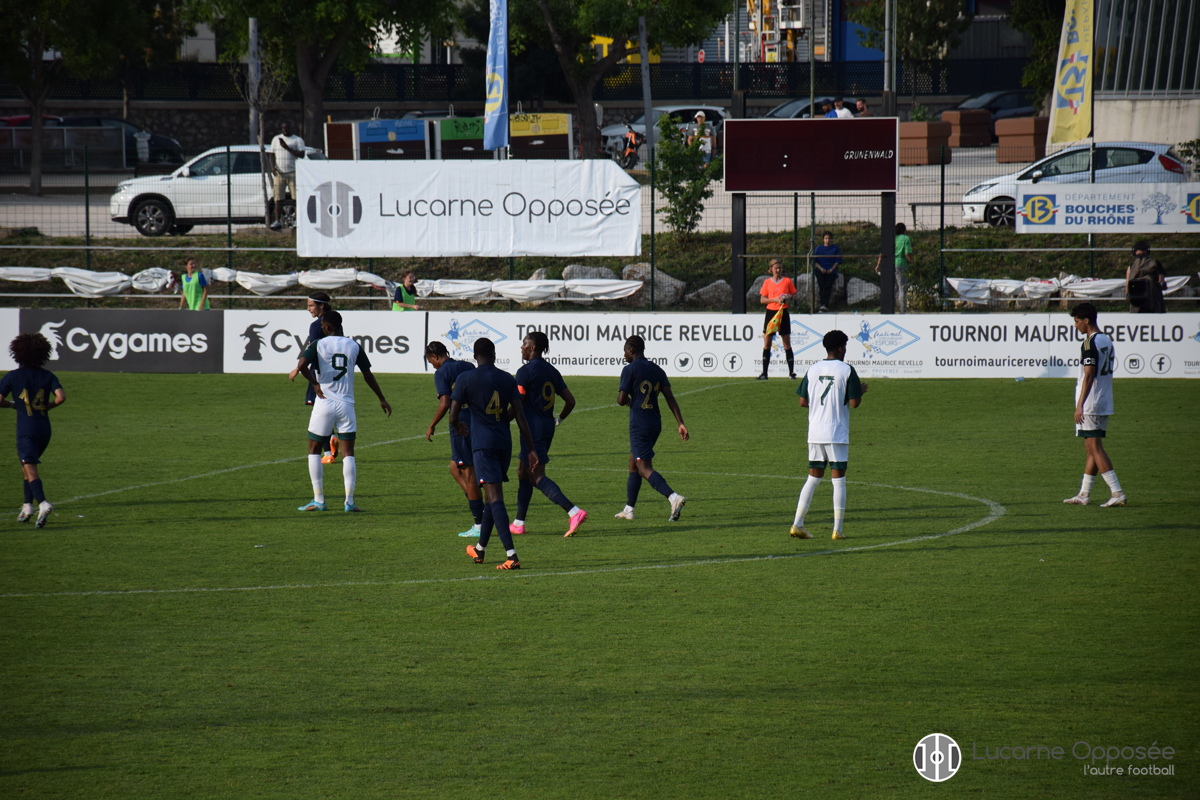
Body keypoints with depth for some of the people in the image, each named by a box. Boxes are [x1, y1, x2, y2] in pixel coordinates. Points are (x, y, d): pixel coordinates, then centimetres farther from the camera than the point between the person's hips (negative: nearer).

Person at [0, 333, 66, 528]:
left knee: (30, 469, -11)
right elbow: (61, 397, -9)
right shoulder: (47, 376, 5)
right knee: (26, 464, 23)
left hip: (25, 430, -5)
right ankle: (28, 506, 20)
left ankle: (43, 503, -34)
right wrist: (48, 406, 10)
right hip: (44, 429, 5)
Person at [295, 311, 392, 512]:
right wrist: (382, 399, 20)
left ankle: (318, 500, 6)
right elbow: (368, 375, 10)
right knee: (348, 454, 4)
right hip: (347, 405, 2)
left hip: (324, 404, -2)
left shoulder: (318, 344, -4)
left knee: (314, 450, 11)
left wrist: (316, 384, -5)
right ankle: (349, 501, -4)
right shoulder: (354, 346, 5)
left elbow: (302, 365, -19)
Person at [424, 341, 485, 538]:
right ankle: (478, 508, 8)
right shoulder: (468, 367, 13)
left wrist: (432, 426, -5)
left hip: (461, 424, -7)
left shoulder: (442, 373, -6)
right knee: (455, 468, 19)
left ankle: (479, 524, 1)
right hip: (480, 422, 7)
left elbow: (444, 403, -16)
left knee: (468, 473, -1)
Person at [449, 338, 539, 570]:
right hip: (504, 442, 5)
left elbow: (453, 417, -4)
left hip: (482, 444, -5)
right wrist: (532, 449, 3)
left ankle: (511, 555, -24)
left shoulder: (465, 379, -5)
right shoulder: (508, 379, 5)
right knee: (491, 496, 20)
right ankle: (480, 549, 34)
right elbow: (519, 416, 2)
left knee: (495, 498, -12)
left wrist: (460, 427, 20)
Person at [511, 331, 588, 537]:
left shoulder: (525, 372, -12)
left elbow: (517, 406, -14)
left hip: (533, 429, -9)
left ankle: (574, 512, -26)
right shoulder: (552, 371, 11)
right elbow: (570, 401, 10)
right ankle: (518, 523, 22)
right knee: (523, 472, 18)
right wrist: (558, 420, 24)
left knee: (537, 477, -11)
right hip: (547, 428, 9)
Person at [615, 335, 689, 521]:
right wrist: (681, 423, -2)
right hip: (655, 423, 8)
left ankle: (673, 497, -33)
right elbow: (670, 398, 3)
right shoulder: (657, 370, 10)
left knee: (645, 469, -11)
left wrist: (620, 394, 13)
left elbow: (622, 400, -12)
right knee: (633, 464, 20)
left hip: (639, 425, -8)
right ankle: (628, 509, 24)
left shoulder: (629, 370, -8)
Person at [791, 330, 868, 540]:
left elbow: (802, 402, 7)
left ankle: (797, 524, 2)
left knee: (813, 478, 11)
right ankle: (838, 529, 1)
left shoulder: (813, 370, 6)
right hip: (838, 434, -4)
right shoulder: (846, 370, -7)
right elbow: (854, 403, -10)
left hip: (815, 434, 4)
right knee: (839, 480, 3)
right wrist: (861, 392, 10)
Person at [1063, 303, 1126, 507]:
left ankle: (1117, 493, -15)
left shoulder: (1090, 343, -15)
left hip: (1090, 406, -10)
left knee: (1095, 448, -9)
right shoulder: (1107, 340, 14)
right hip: (1104, 404, 10)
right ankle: (1084, 494, 19)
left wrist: (1080, 405, -16)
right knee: (1091, 448, 14)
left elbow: (1089, 375, -18)